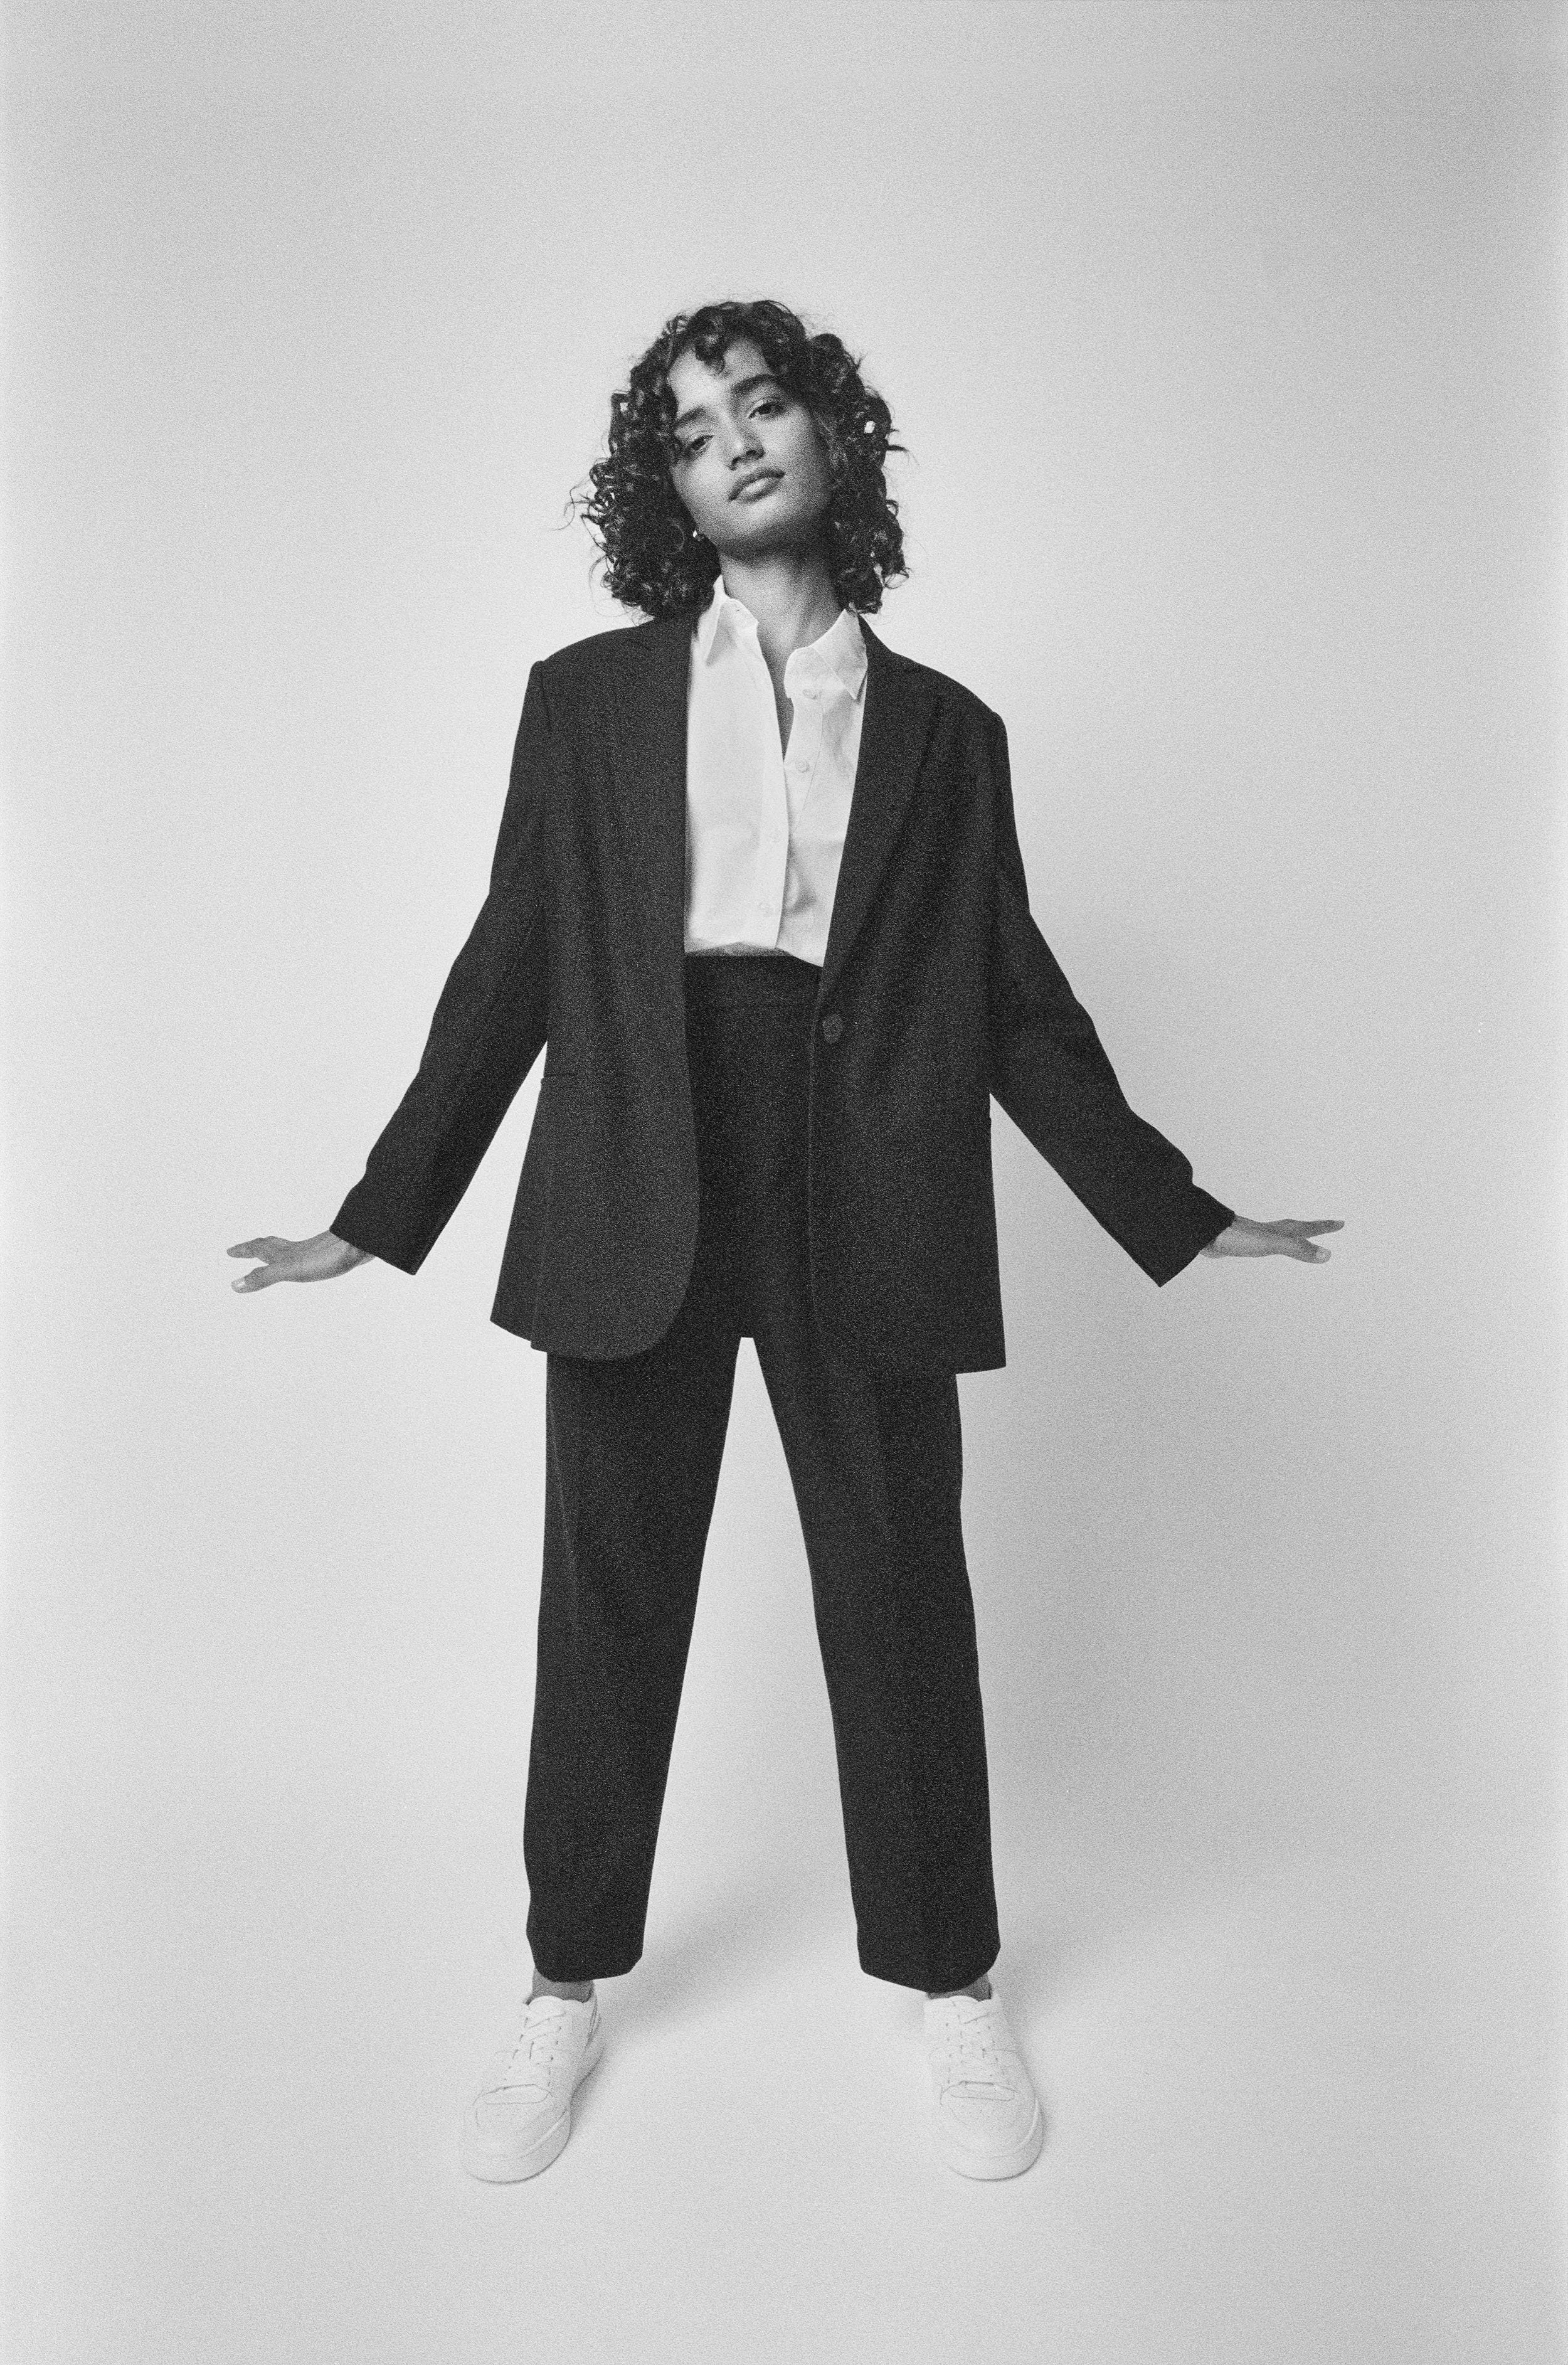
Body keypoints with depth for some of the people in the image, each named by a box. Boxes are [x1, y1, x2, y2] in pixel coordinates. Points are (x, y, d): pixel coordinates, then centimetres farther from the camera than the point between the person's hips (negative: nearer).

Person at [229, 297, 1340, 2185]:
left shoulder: (945, 729, 12)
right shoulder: (587, 697, 11)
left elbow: (1019, 1006, 12)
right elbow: (512, 968, 9)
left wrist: (1175, 1216, 8)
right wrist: (384, 1215, 5)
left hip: (867, 1208, 0)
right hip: (635, 1195, 0)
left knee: (899, 1589, 5)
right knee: (609, 1594, 7)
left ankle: (951, 1988, 27)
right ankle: (568, 1986, 27)